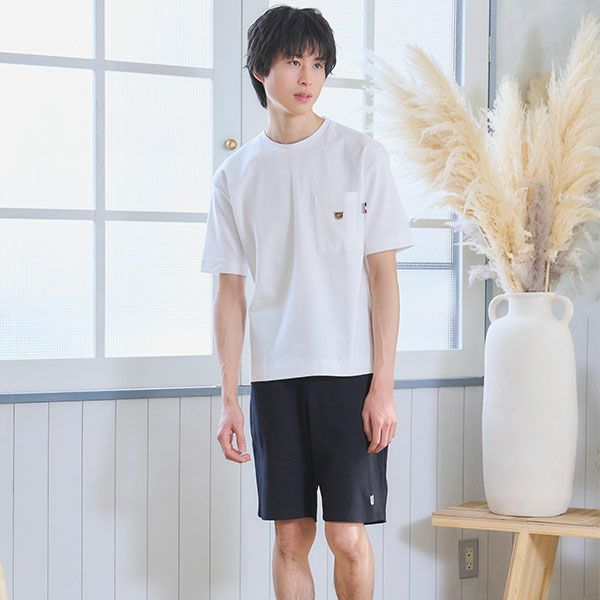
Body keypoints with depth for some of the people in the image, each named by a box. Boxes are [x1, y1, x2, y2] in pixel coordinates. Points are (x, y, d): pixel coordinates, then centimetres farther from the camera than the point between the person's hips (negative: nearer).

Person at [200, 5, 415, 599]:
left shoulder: (361, 155, 0)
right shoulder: (236, 175, 7)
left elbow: (383, 274, -2)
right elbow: (230, 291, 8)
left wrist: (383, 385, -8)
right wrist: (228, 398, 2)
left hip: (350, 372, -2)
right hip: (273, 376, 3)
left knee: (347, 535, -5)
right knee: (290, 538, 6)